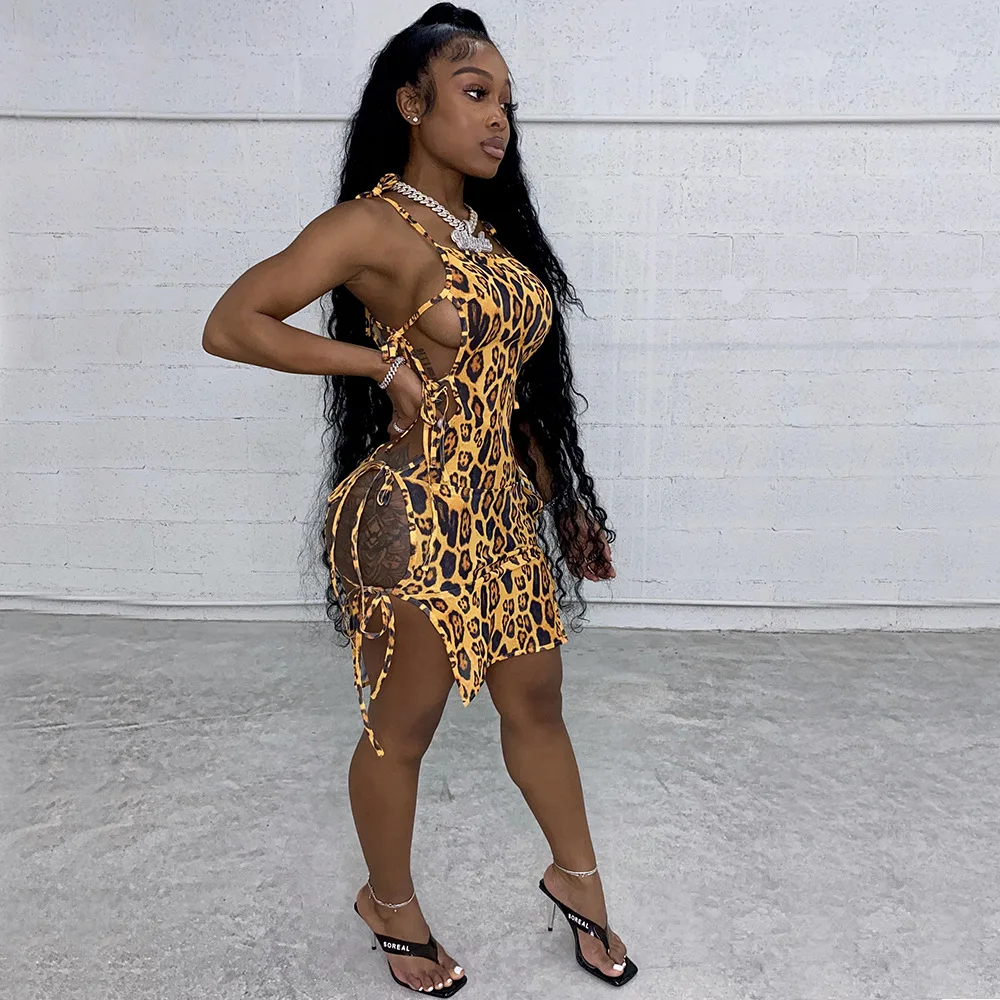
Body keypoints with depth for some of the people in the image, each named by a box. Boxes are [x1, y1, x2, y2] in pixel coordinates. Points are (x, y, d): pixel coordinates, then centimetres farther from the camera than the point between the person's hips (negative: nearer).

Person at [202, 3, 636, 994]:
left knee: (536, 701, 18)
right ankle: (391, 903, 37)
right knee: (403, 728, 10)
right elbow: (228, 326, -13)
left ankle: (576, 879, 41)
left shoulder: (491, 226, 13)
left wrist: (564, 501, 16)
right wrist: (384, 361, -16)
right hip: (414, 514, -7)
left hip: (505, 509, 7)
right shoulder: (374, 225, -9)